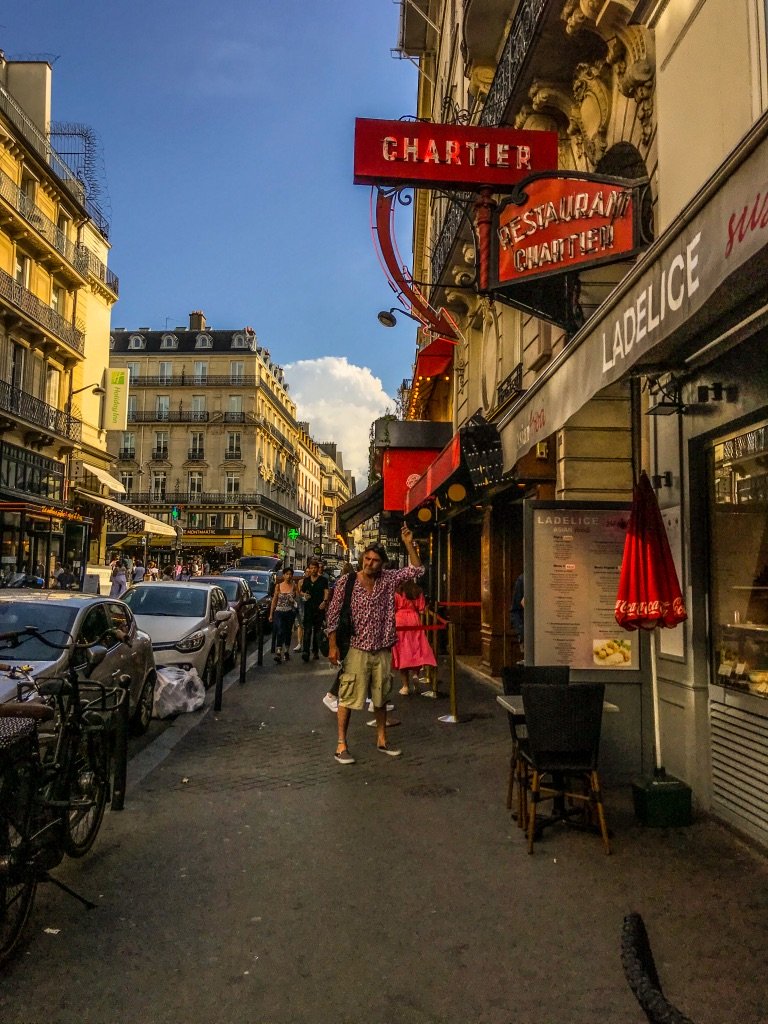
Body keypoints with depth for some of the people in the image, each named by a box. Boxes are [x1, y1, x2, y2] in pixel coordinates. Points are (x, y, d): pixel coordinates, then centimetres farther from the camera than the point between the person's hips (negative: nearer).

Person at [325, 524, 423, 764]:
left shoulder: (388, 579, 1)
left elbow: (415, 569, 0)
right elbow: (333, 616, -6)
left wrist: (409, 544, -11)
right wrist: (333, 646, -9)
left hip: (382, 650, 4)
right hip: (356, 649, -4)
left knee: (381, 697, 16)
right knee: (348, 697, -1)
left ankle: (381, 740, 30)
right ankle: (341, 745, 8)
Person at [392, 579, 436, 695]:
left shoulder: (397, 591, -4)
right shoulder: (418, 591, 3)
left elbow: (393, 609, -7)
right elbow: (421, 611, 2)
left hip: (400, 623, -2)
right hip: (414, 622, 2)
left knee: (402, 653, 4)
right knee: (416, 651, 15)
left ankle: (405, 686, 6)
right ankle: (416, 674, -9)